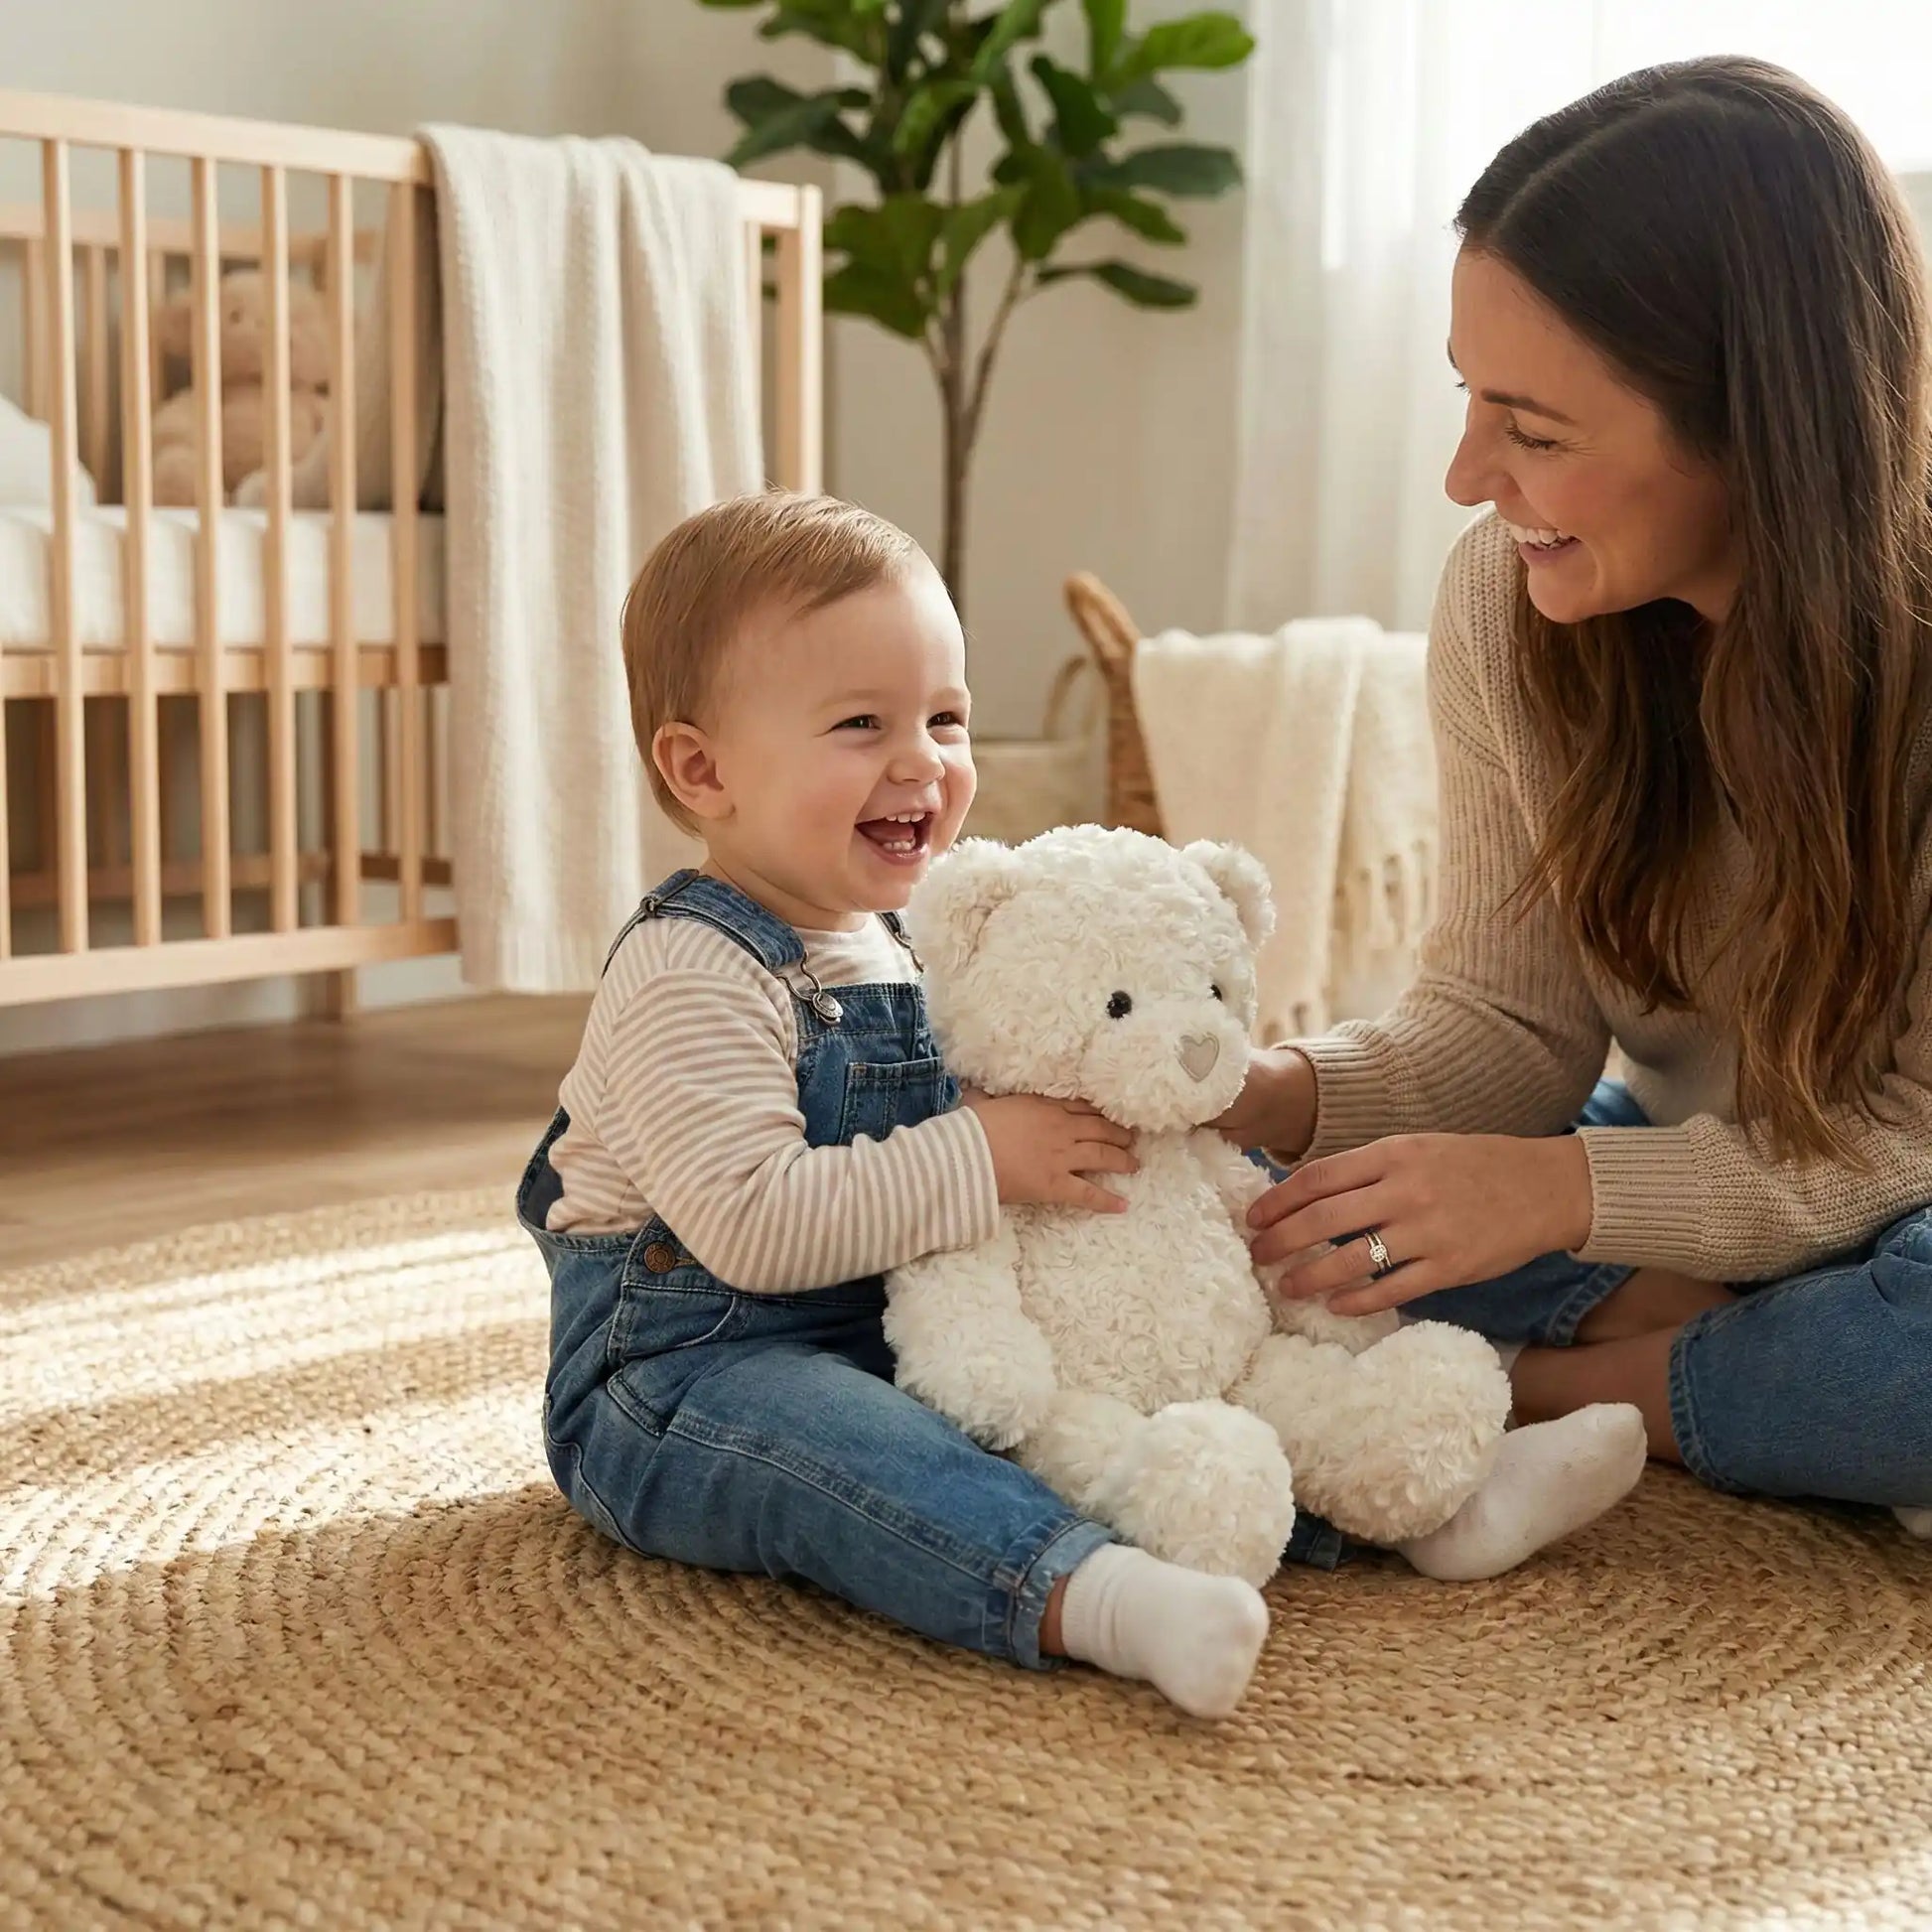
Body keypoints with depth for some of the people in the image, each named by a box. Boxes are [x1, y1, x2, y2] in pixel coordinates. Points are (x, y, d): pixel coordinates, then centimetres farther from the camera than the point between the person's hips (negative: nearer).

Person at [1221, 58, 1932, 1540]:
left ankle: (1547, 1390, -13)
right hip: (1695, 1166, 4)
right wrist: (1281, 1092, -28)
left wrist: (1566, 1187, -33)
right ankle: (1783, 1366, -11)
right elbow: (1511, 1018, -8)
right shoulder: (1506, 599, -14)